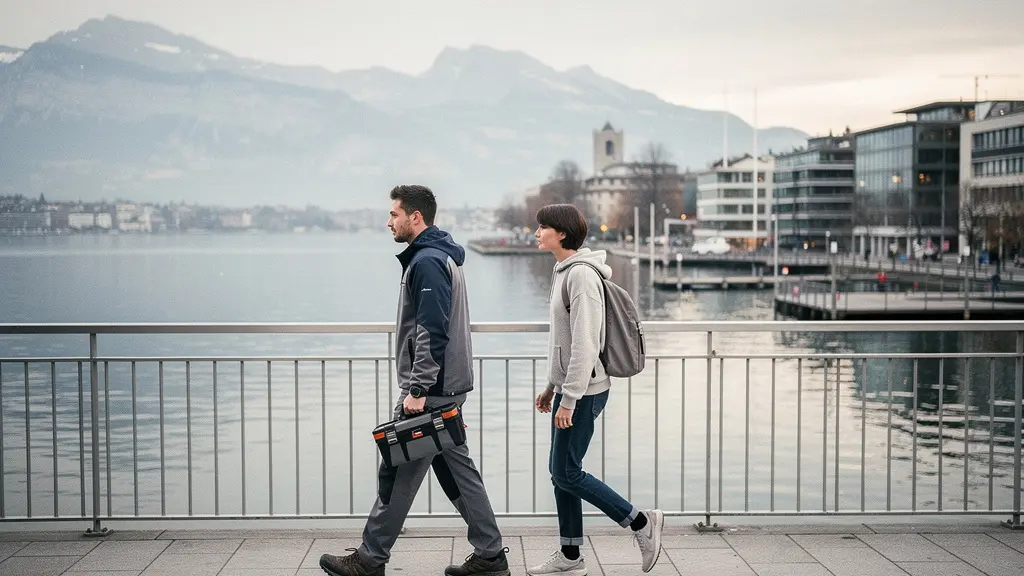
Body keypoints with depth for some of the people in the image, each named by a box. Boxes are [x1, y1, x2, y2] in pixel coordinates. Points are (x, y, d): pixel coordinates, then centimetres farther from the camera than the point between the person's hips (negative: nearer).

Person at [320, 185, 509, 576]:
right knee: (456, 469, 12)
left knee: (397, 475, -1)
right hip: (447, 386, 10)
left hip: (431, 388, -10)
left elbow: (432, 333, -24)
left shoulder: (427, 262, -17)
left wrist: (417, 390, -23)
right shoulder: (441, 255, 16)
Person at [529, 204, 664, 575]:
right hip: (569, 388, 10)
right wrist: (551, 386, 21)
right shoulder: (564, 272, 13)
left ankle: (642, 523, 6)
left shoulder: (582, 276, -18)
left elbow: (584, 343, -23)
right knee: (560, 472, 11)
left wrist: (569, 399, -23)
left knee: (566, 473, -5)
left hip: (584, 391, -10)